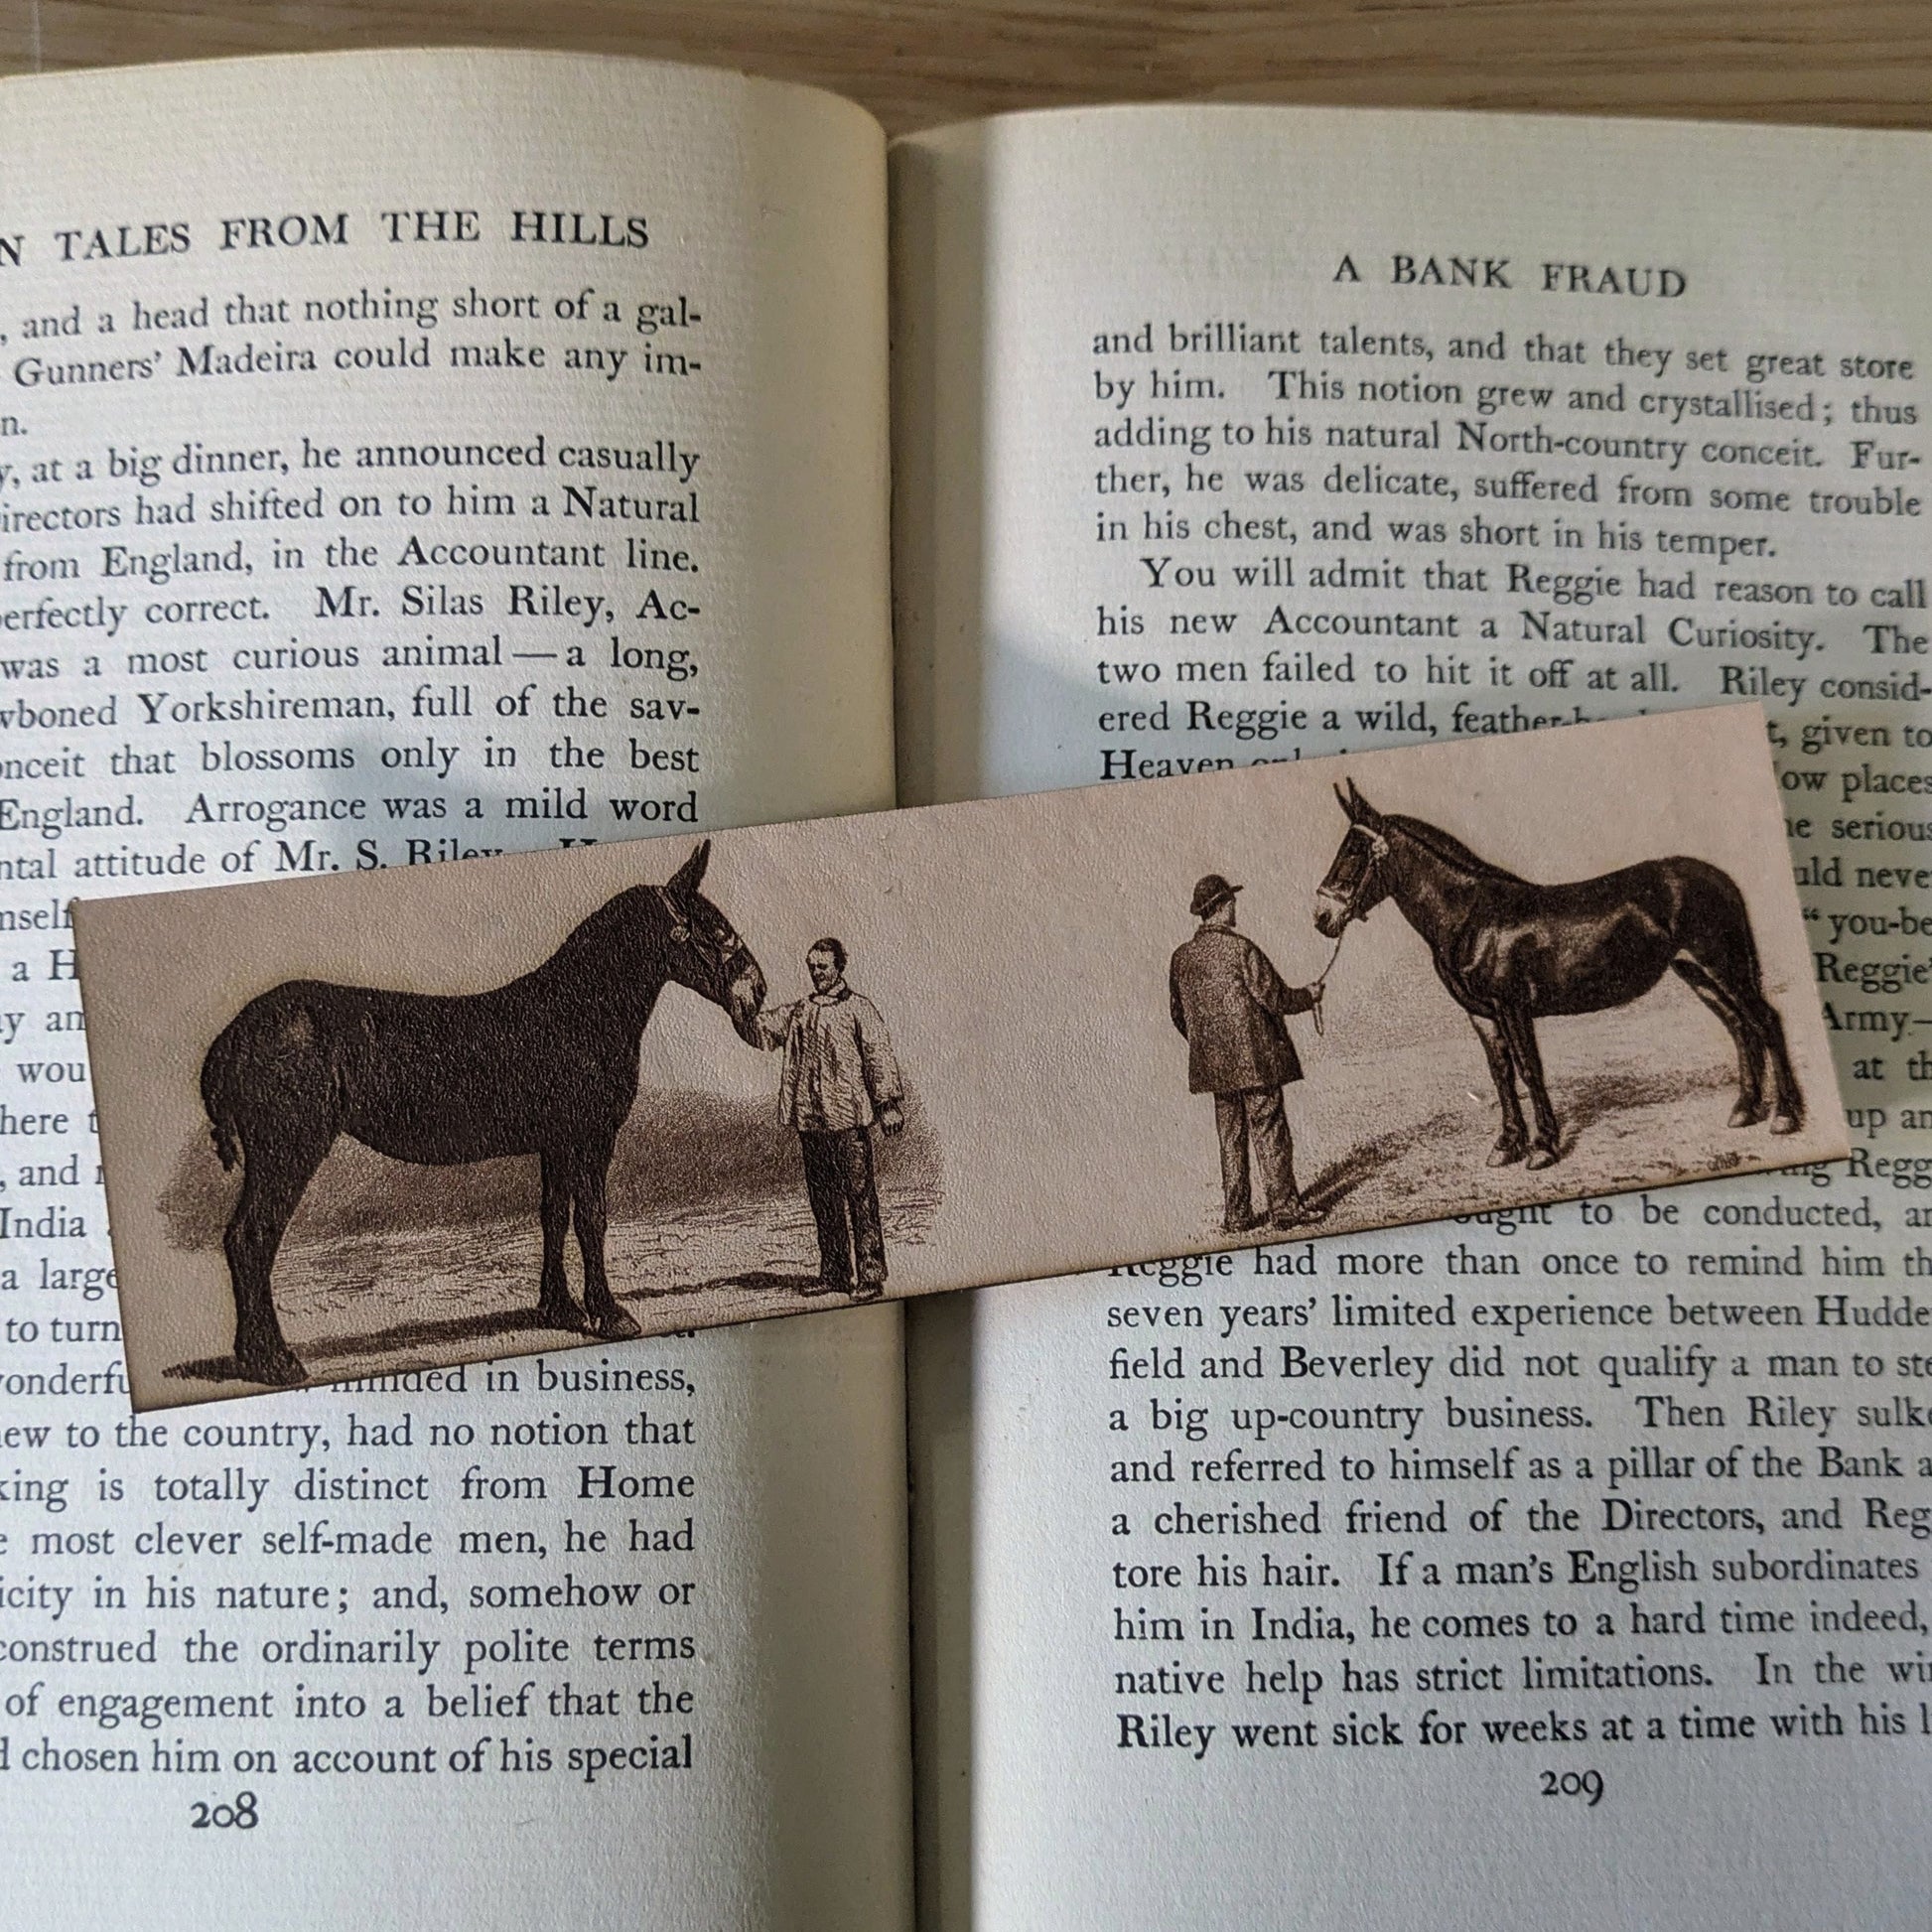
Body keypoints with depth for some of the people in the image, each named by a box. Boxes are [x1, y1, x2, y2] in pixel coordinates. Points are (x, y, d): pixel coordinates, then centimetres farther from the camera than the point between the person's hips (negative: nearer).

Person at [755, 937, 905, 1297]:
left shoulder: (857, 1008, 0)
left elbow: (879, 1056, -5)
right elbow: (762, 1025, 10)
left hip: (849, 1119, -6)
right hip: (809, 1119, 6)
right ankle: (834, 1275, 20)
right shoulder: (799, 1011, 16)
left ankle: (870, 1276, -2)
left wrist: (889, 1105, -11)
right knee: (822, 1199, 11)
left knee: (860, 1197, -6)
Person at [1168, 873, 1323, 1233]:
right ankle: (1284, 1206, 8)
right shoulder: (1241, 949, -14)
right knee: (1269, 1131, 3)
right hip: (1256, 1060, -6)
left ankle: (1236, 1214, 15)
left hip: (1213, 1065, 6)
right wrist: (1309, 996, 6)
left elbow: (1178, 1013, 11)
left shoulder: (1181, 957, 4)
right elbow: (1274, 997, -13)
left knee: (1230, 1137, 11)